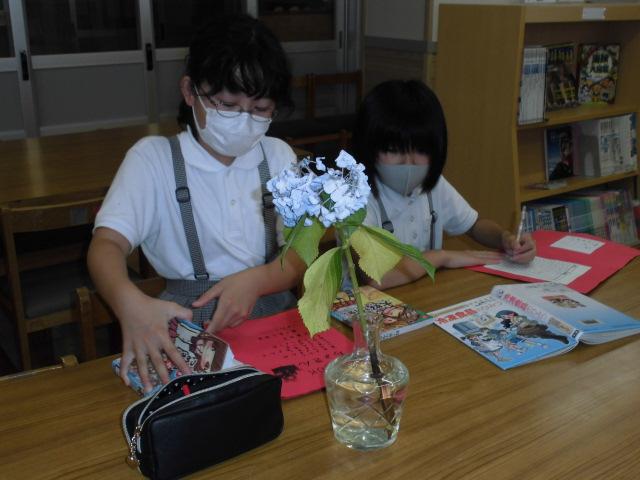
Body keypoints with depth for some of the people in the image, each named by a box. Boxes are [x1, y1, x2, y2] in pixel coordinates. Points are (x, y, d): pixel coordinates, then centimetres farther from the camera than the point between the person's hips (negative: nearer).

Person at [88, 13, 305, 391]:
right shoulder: (154, 158, -3)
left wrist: (256, 281, -21)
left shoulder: (278, 155, 8)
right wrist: (131, 303, -38)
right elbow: (107, 244, -14)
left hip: (275, 313, 3)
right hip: (190, 323, -2)